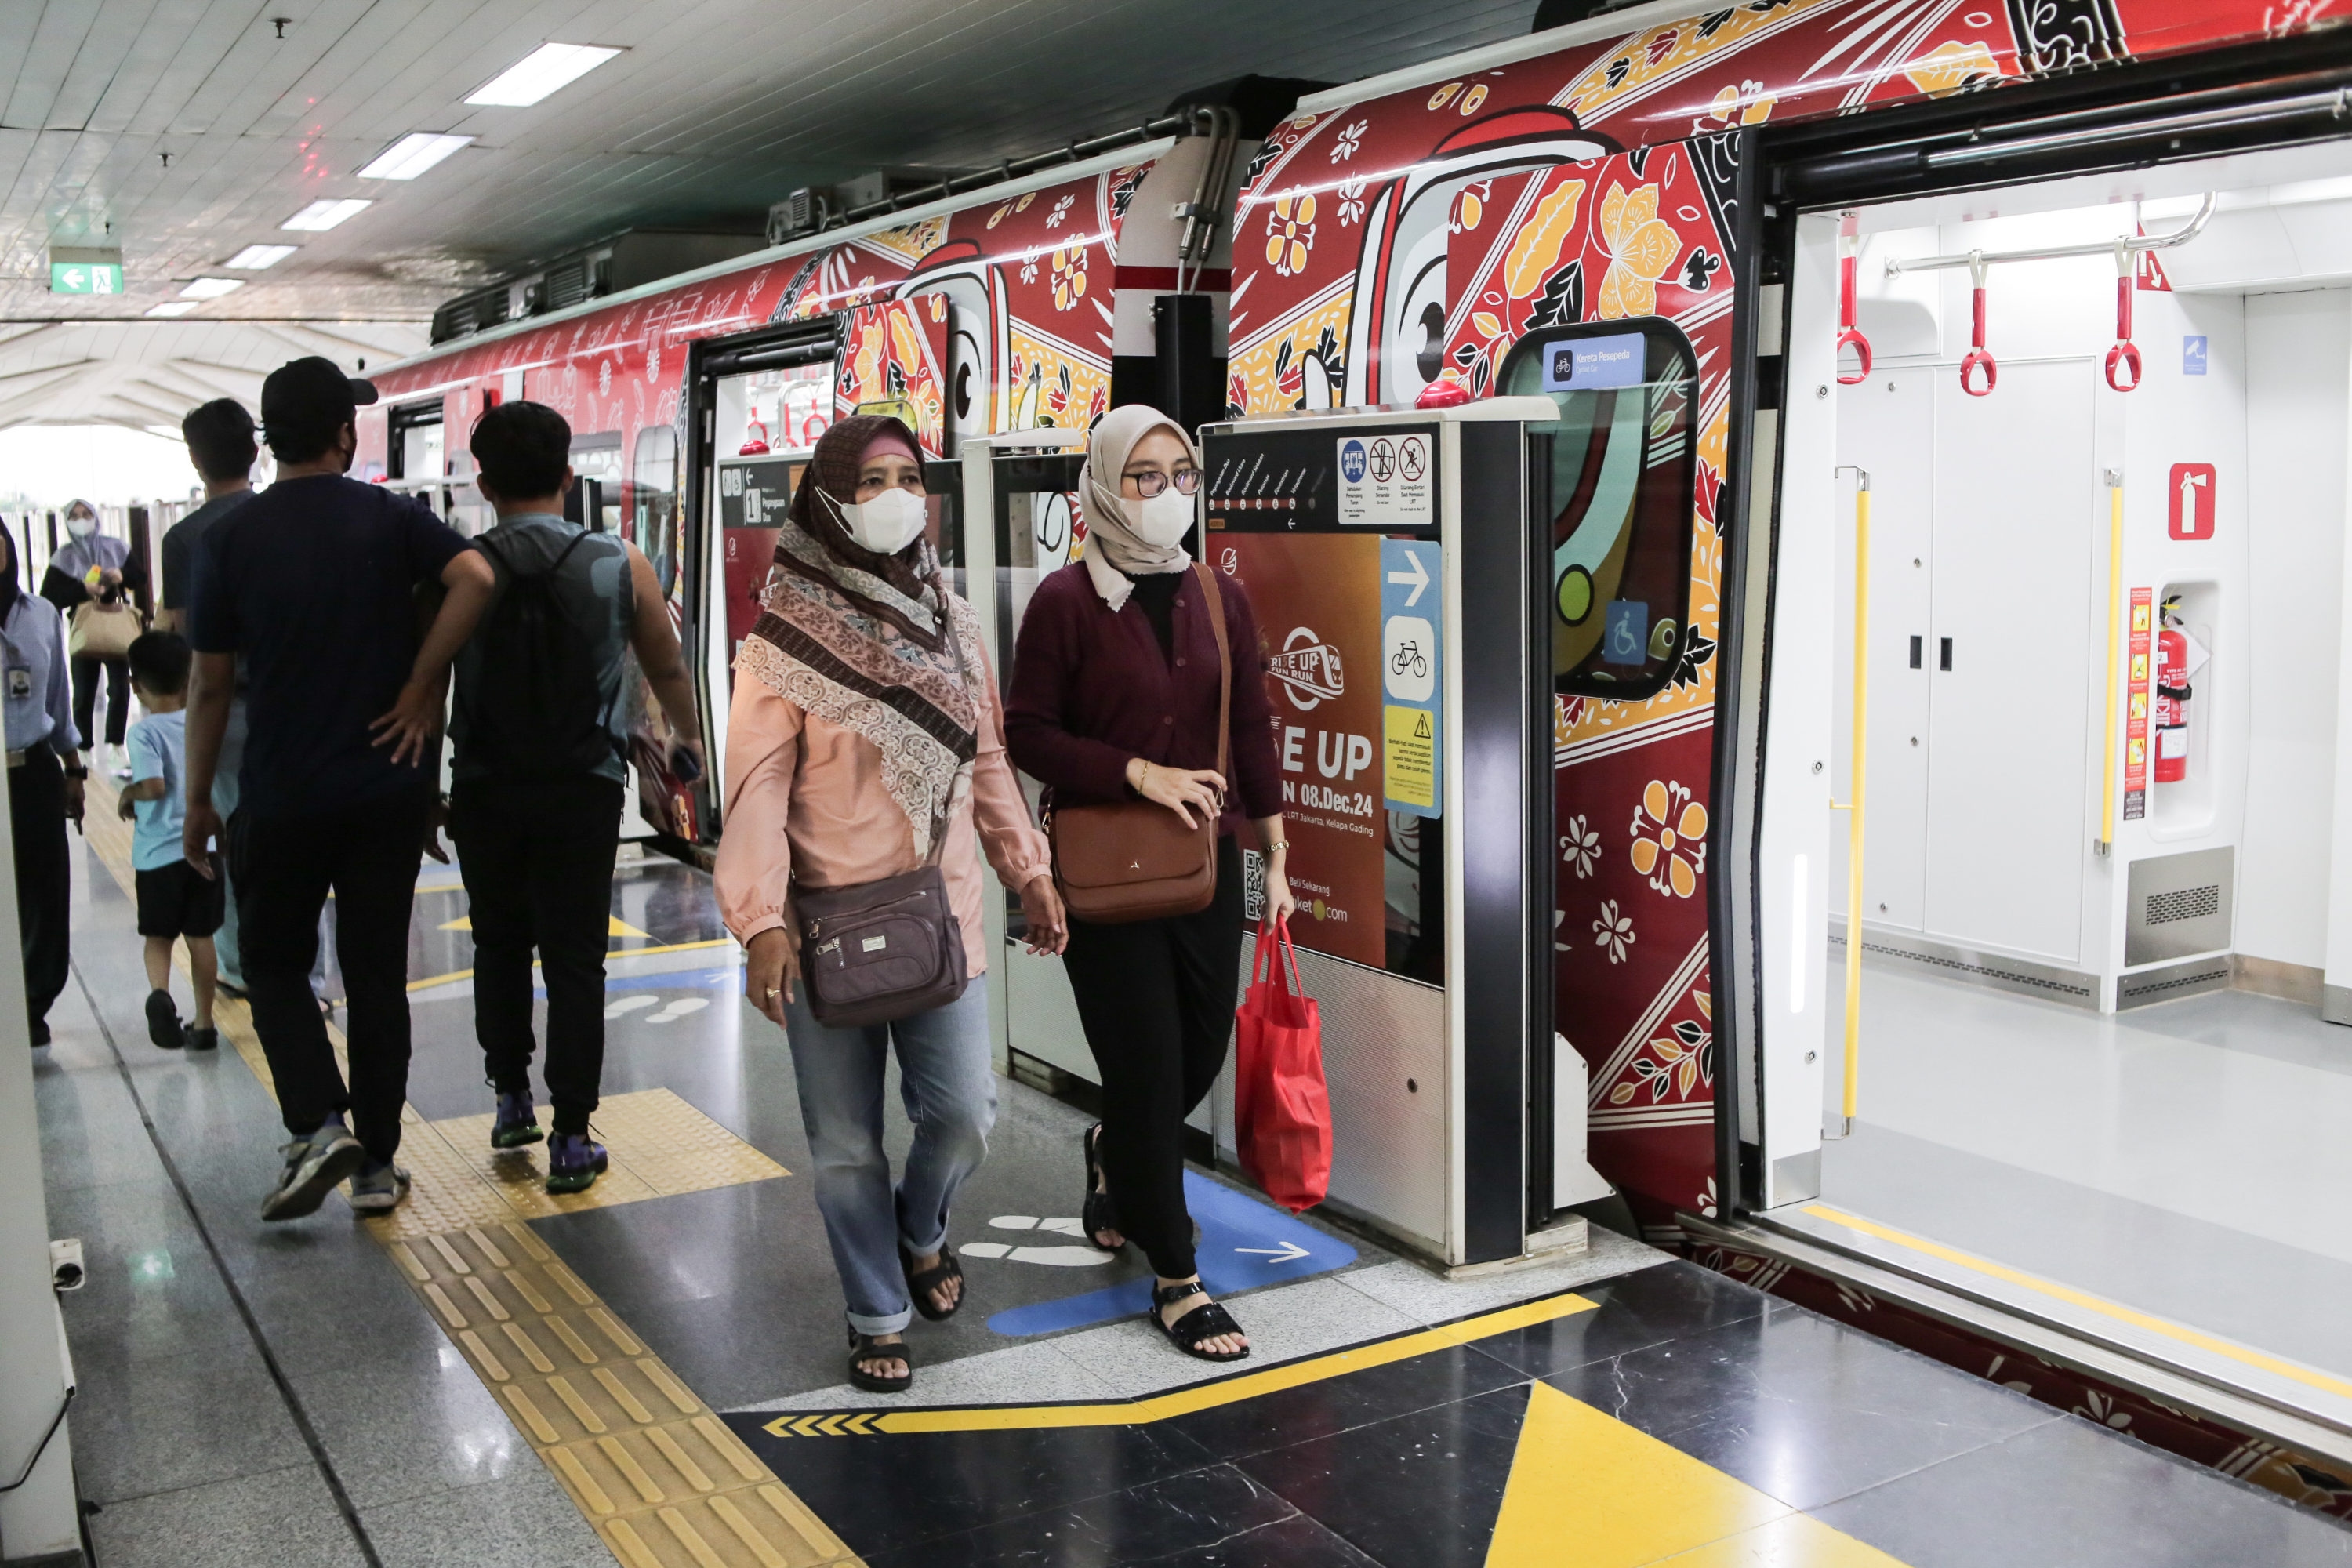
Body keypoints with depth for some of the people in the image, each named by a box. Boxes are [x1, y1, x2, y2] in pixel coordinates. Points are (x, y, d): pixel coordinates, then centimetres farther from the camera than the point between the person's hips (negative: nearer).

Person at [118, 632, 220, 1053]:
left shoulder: (145, 732, -12)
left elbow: (154, 785, -23)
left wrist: (129, 794, -4)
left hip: (159, 852, -3)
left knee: (159, 937, 11)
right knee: (201, 937, 12)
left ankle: (159, 992, -16)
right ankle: (203, 1025, 16)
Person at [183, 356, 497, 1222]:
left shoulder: (231, 537, -1)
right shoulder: (391, 517, -1)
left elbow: (211, 685, 0)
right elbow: (474, 578, -20)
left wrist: (199, 803, 8)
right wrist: (420, 692, -12)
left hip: (279, 795, -1)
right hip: (386, 787, 1)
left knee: (274, 962, 15)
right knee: (377, 973, 9)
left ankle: (319, 1126, -3)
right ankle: (376, 1163, 14)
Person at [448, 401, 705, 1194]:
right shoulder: (620, 564, -3)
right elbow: (668, 669, 8)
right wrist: (691, 744, 25)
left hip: (486, 792, 1)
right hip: (583, 791, -1)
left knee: (500, 944, 19)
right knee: (574, 958, 3)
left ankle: (511, 1104, 28)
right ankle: (571, 1139, 4)